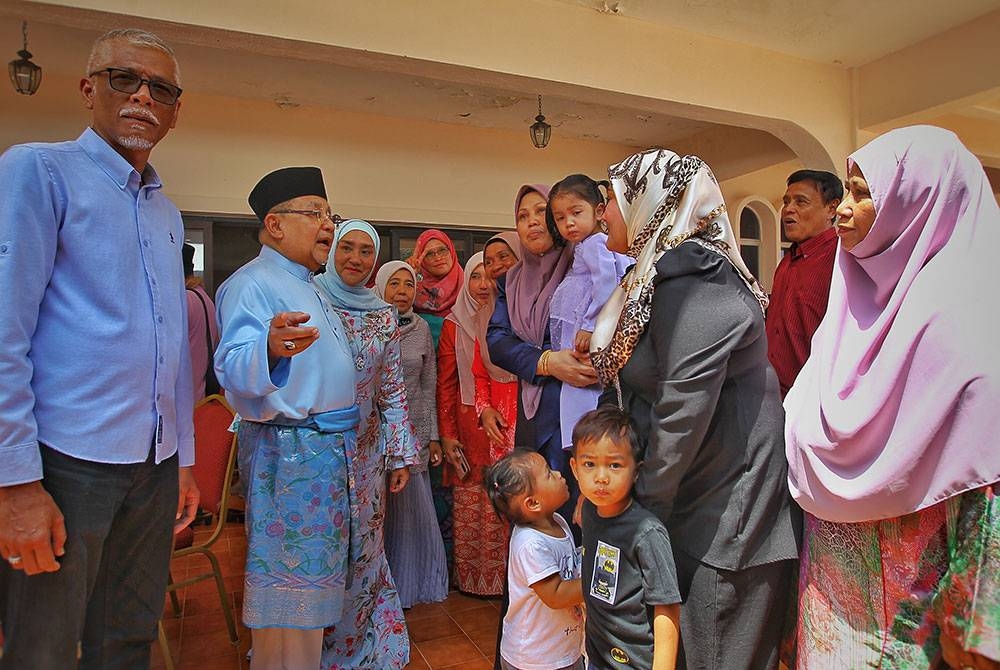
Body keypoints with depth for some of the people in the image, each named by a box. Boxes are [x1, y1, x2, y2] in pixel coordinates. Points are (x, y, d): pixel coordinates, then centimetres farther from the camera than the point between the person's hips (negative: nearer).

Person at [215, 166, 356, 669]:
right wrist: (270, 349, -48)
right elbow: (235, 372, -28)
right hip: (288, 447, -9)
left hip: (332, 450, 9)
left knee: (317, 578, 18)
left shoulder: (311, 287, 17)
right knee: (290, 578, -2)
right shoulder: (252, 283, -13)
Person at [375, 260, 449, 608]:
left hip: (413, 431, 2)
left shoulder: (421, 328, 5)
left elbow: (429, 386, 8)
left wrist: (433, 436, 8)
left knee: (412, 509, 7)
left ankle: (411, 582, 27)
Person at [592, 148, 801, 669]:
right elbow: (636, 390, 11)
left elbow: (684, 412, -25)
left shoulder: (691, 279, -21)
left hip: (729, 511, -9)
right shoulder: (657, 278, 9)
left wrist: (644, 507, -15)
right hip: (689, 502, 9)